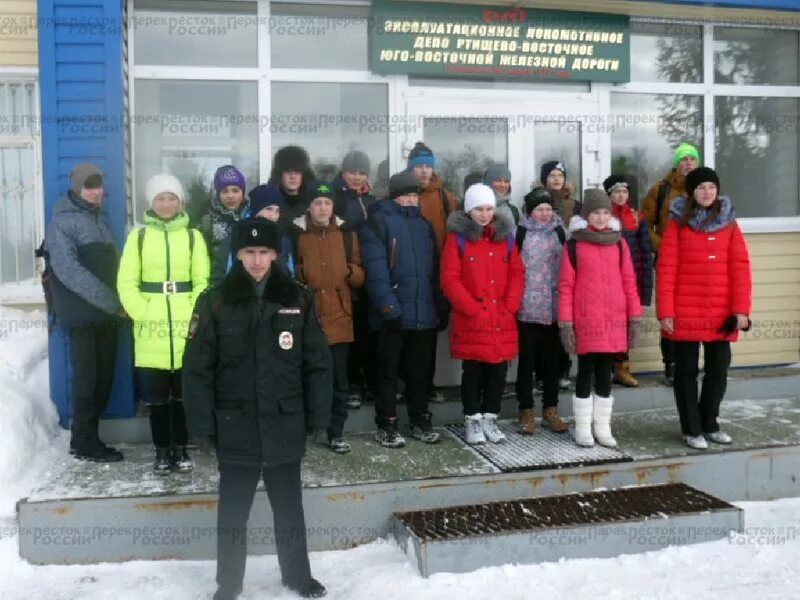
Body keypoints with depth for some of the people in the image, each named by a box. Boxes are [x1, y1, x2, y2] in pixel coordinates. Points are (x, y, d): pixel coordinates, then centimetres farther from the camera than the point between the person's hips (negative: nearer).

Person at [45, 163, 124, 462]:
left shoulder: (99, 219, 19)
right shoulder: (62, 221, -6)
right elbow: (68, 270, -18)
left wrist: (118, 303, 5)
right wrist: (112, 302, -20)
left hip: (106, 315, 7)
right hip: (83, 316, -7)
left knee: (103, 378, 8)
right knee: (87, 378, -3)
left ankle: (86, 437, 19)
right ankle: (85, 443, 6)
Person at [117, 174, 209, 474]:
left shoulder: (193, 236, 5)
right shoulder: (139, 235, 5)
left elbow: (202, 282, 2)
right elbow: (126, 283, 1)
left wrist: (194, 314, -11)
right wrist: (143, 314, -11)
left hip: (185, 328, 0)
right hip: (150, 329, 0)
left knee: (184, 392, 7)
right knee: (156, 394, 6)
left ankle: (180, 449, 20)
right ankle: (162, 451, 18)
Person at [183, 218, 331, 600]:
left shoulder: (298, 300, -1)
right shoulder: (215, 302, -6)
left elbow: (317, 362, 3)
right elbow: (197, 369, -5)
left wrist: (318, 415, 1)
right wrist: (202, 425, -8)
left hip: (285, 426, 1)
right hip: (235, 428, -1)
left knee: (289, 508, 16)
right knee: (233, 511, 13)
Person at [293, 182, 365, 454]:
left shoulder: (347, 234, 9)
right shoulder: (296, 234, 3)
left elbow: (360, 277, 9)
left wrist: (350, 271, -11)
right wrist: (300, 273, -13)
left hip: (338, 319, 2)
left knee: (339, 382, 6)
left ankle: (336, 433, 19)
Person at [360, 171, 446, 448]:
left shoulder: (425, 225, 15)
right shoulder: (378, 222, -4)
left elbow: (435, 268, 15)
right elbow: (376, 269, -14)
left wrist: (441, 306, 9)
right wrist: (388, 306, -21)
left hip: (424, 313, 5)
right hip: (393, 313, -5)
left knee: (419, 371, 14)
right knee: (388, 372, 5)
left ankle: (420, 422, 25)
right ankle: (386, 426, 15)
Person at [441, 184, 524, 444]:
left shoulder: (506, 236, 10)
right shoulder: (458, 237, -3)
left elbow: (517, 274, 9)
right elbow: (450, 280, -9)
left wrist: (509, 307, -3)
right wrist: (473, 309, -12)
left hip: (502, 320, 4)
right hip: (471, 321, -4)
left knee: (498, 371, 8)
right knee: (472, 372, 3)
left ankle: (490, 418, 22)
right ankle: (473, 421, 16)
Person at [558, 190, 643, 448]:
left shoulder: (619, 243, 8)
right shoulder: (574, 245, -1)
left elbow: (628, 281, 9)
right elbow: (565, 286, -3)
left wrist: (635, 317, 5)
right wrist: (565, 323, -8)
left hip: (614, 320, 3)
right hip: (585, 320, -3)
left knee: (605, 373, 10)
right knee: (586, 372, 4)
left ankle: (603, 427, 21)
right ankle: (583, 428, 15)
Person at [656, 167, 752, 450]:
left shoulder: (729, 224, 7)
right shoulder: (678, 224, -1)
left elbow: (740, 268, 1)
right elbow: (666, 270, -6)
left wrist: (741, 309, -7)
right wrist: (665, 312, -11)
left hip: (722, 314, 3)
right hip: (686, 314, -3)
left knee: (718, 371, 11)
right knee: (687, 372, 6)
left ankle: (710, 425, 28)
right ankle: (691, 429, 18)